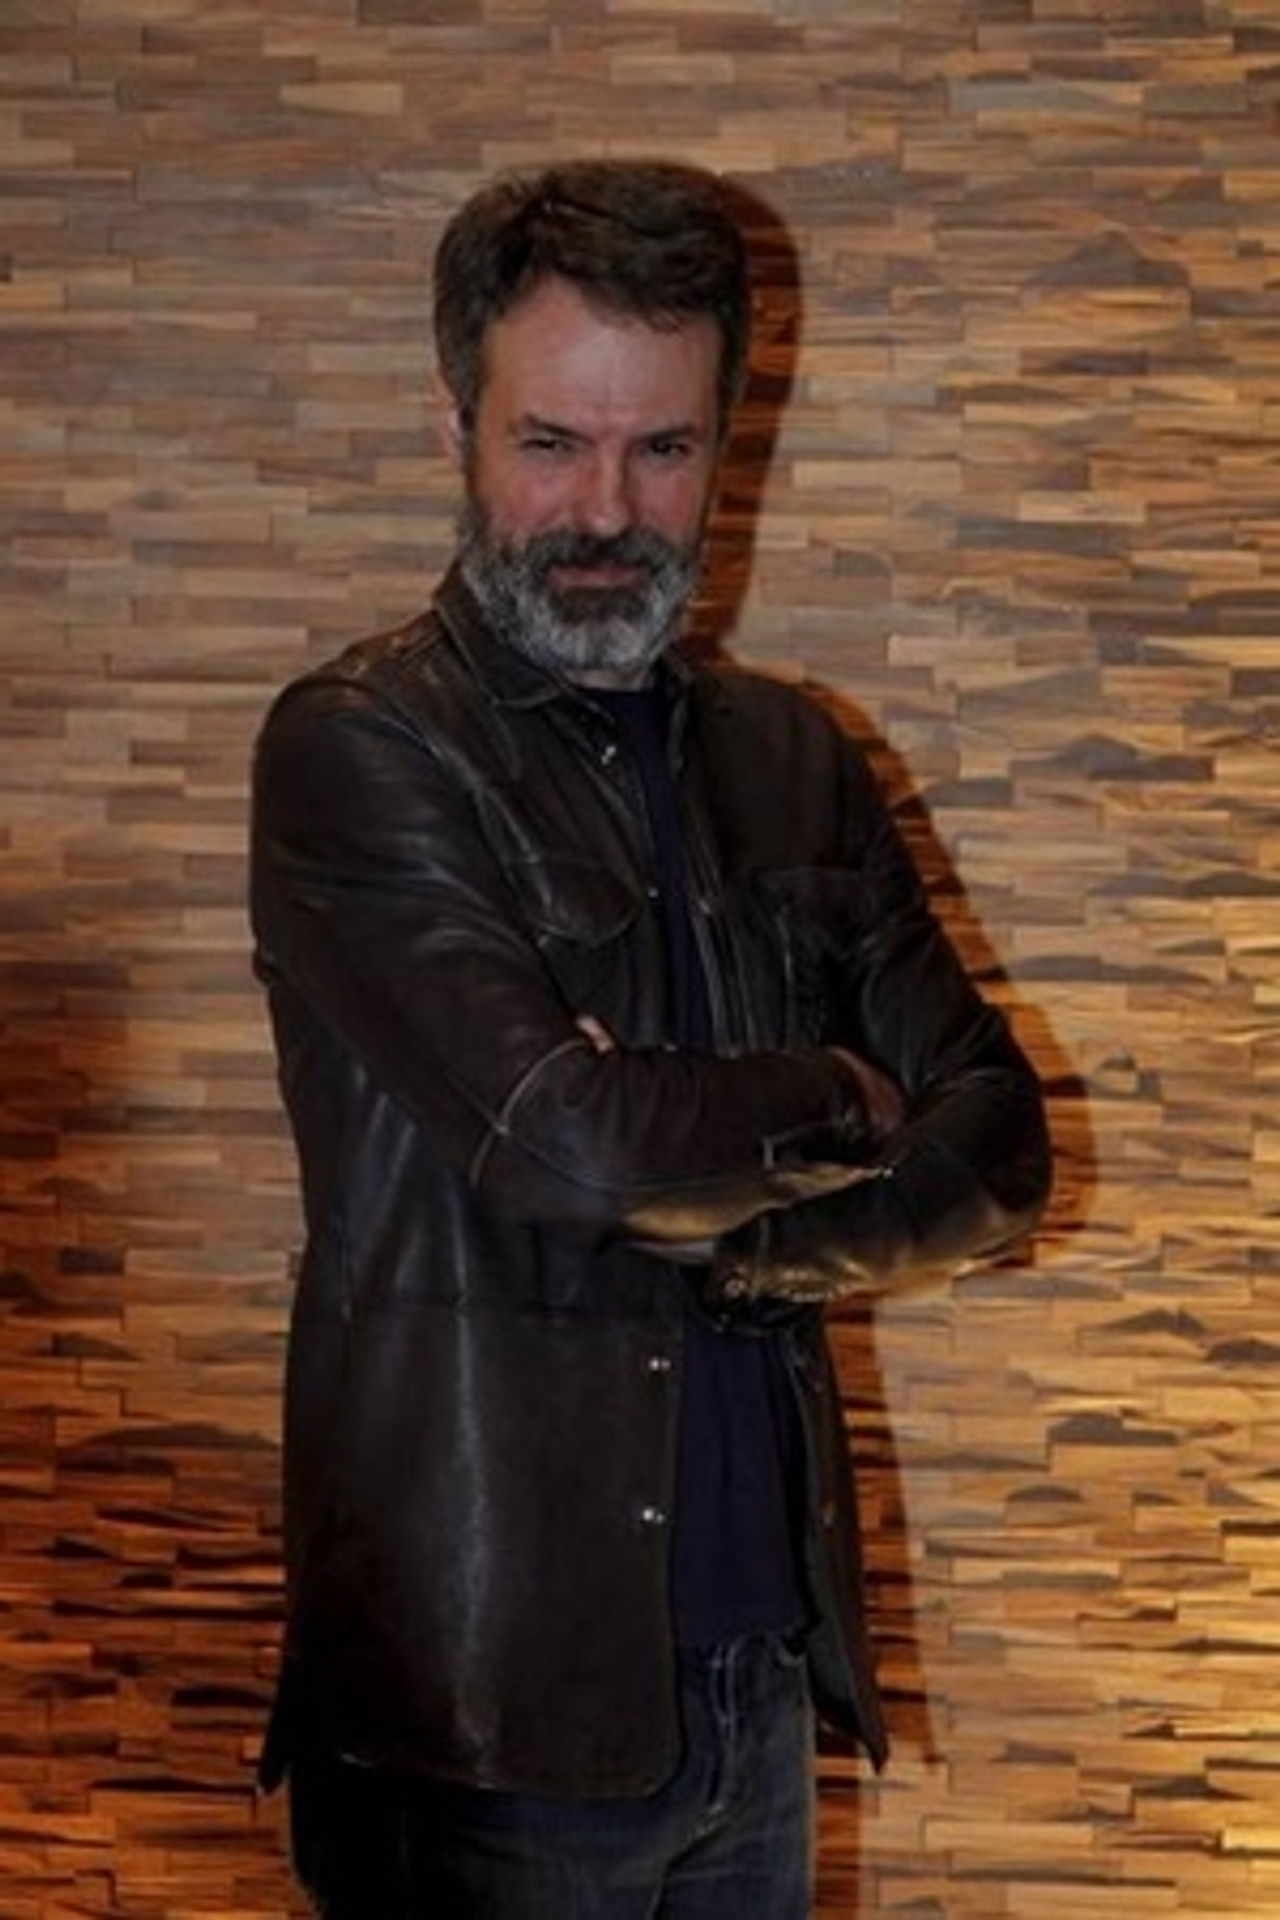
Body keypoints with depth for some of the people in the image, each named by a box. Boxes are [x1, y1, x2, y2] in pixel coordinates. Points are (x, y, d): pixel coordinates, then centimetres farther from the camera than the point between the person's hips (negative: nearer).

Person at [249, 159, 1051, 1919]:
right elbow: (559, 1129, -21)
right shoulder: (359, 752, -9)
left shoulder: (789, 764, 10)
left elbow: (998, 1153, 6)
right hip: (483, 1705, -5)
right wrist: (841, 1107, -4)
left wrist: (749, 1237, -12)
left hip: (765, 1664, 6)